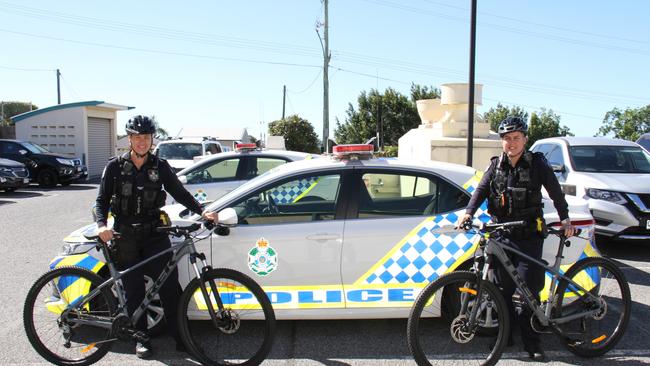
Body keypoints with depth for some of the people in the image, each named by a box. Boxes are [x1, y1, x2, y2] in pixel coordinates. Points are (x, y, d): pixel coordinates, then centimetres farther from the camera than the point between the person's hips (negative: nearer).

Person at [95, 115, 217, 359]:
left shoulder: (160, 167, 3)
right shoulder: (115, 166, 0)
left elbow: (179, 193, 4)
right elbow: (102, 200, 2)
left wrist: (201, 211, -10)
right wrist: (102, 225, -17)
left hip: (155, 234, 0)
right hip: (125, 236, 0)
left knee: (169, 286, -4)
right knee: (134, 291, 7)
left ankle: (180, 336, 7)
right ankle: (141, 338, 22)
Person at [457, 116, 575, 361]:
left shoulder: (537, 163, 1)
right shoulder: (496, 165, 9)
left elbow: (555, 191, 4)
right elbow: (482, 189, 1)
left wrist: (565, 219, -5)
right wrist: (469, 212, -14)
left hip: (529, 235, -3)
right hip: (501, 233, 3)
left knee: (529, 289, -4)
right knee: (503, 286, 6)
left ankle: (531, 342, 8)